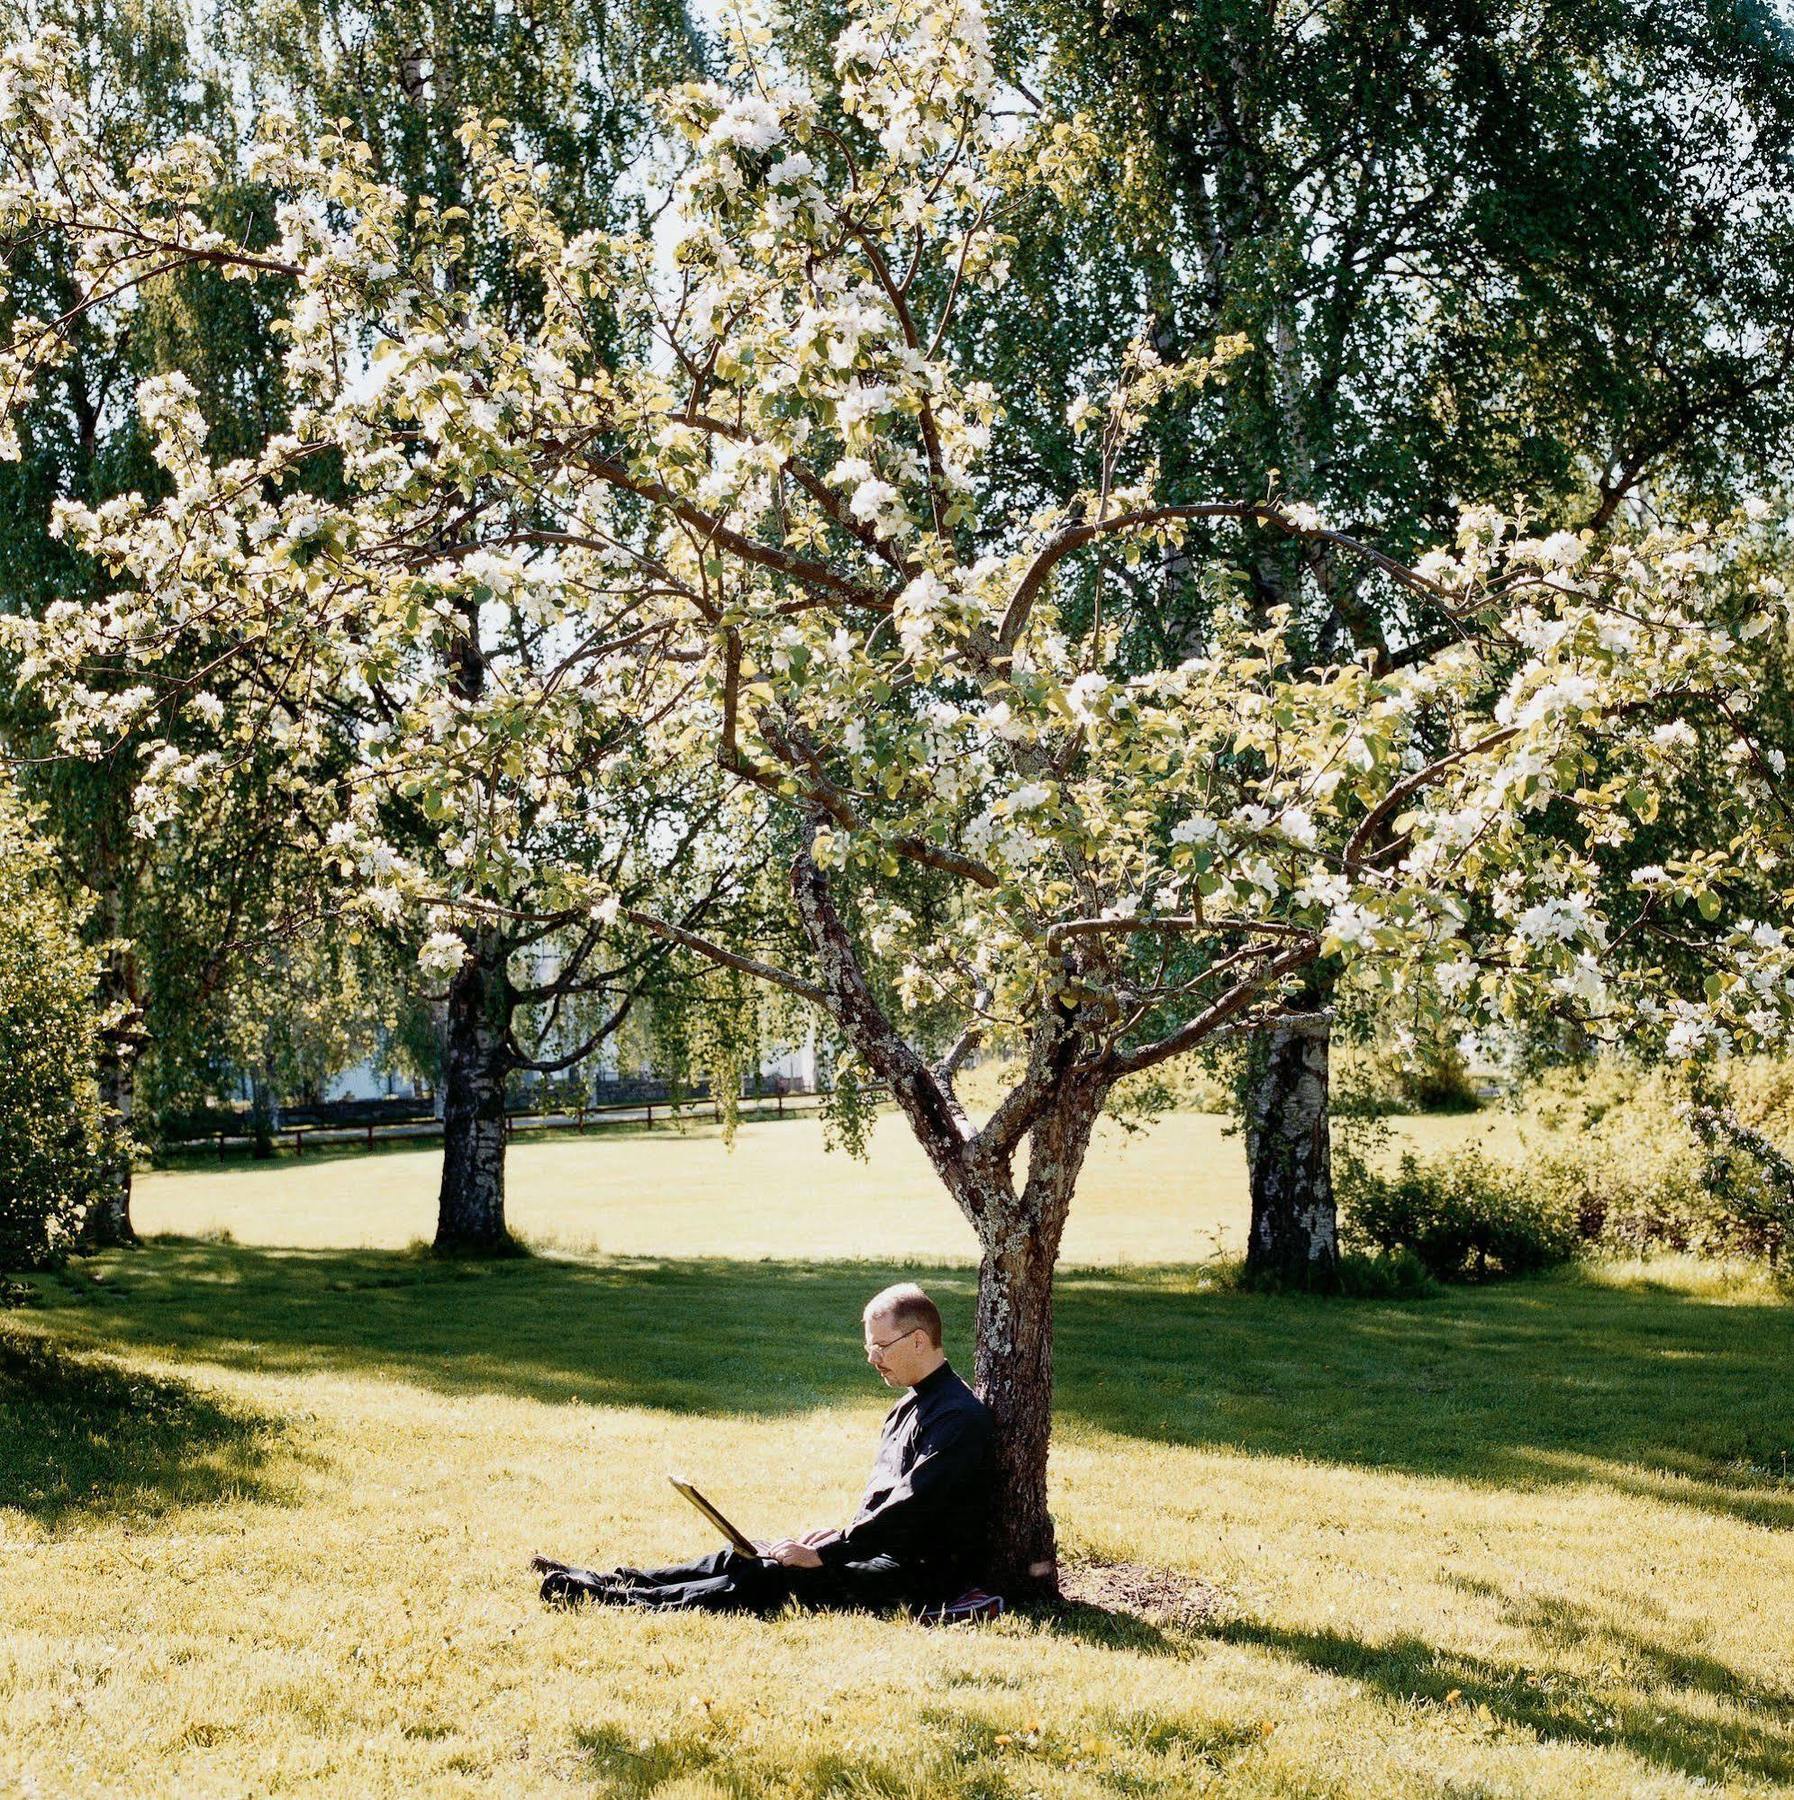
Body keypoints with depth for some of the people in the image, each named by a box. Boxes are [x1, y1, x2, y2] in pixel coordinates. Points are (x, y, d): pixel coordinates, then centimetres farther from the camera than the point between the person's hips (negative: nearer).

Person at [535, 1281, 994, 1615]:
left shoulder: (960, 1417, -17)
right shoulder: (909, 1407, 17)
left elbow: (906, 1510, -22)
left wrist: (822, 1555, -19)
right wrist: (836, 1536, 6)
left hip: (920, 1574, -10)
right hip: (879, 1555, 10)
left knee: (770, 1578, -21)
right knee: (742, 1558, 0)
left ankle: (624, 1602, -24)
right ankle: (608, 1581, -3)